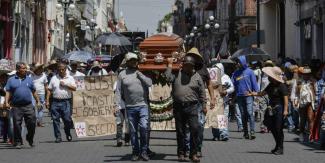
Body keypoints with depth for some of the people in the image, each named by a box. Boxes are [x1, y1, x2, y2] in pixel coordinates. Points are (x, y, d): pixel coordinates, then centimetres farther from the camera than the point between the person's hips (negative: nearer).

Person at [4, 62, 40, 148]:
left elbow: (34, 91, 17)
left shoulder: (29, 79, 12)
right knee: (17, 124, 0)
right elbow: (8, 92, 3)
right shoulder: (11, 80, 6)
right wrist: (6, 102, -9)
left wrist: (38, 101, 15)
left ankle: (30, 138, 18)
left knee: (32, 123, -4)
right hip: (16, 106, -1)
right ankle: (18, 142, 10)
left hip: (28, 106, 1)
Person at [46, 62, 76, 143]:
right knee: (55, 120, -1)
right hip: (55, 101, 2)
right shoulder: (54, 78, 13)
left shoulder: (70, 78, 9)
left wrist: (65, 84, -10)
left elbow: (74, 88, -1)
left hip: (66, 102, -2)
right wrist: (47, 101, 4)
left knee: (67, 119, -5)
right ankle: (58, 137, 4)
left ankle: (68, 134, 19)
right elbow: (49, 90, 12)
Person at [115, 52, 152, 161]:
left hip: (143, 105, -1)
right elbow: (118, 91, 6)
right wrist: (117, 105, -3)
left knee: (144, 127, -12)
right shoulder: (122, 74, 8)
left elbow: (149, 83, -6)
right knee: (133, 131, 5)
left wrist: (139, 74, -6)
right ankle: (135, 152, 14)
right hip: (130, 107, 1)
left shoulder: (142, 72, 9)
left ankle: (144, 151, -1)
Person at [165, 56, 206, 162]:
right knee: (180, 131, 7)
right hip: (178, 107, 1)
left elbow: (202, 92, 11)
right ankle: (181, 153, 16)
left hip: (192, 106, -1)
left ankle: (193, 154, -3)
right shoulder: (177, 74, 8)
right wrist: (170, 65, -2)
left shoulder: (196, 76, 10)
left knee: (195, 129, -10)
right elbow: (168, 78, -10)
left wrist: (204, 105, 7)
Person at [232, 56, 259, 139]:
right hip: (239, 96, 4)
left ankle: (252, 132, -20)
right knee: (243, 115, 8)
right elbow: (233, 84, 8)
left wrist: (256, 92, -5)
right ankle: (245, 132, 13)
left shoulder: (249, 72, 0)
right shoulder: (236, 73, 9)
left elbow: (254, 83, 1)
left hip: (248, 95, -4)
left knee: (250, 113, -15)